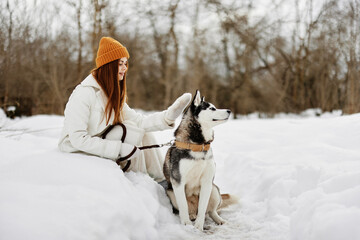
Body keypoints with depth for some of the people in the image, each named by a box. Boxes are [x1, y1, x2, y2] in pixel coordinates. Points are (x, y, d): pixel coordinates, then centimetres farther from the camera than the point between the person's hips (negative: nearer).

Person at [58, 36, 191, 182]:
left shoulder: (113, 94, 5)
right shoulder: (84, 93, -23)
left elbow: (137, 120, -4)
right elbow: (78, 138, -28)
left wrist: (168, 116, -19)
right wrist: (119, 149, -30)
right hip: (78, 152, -8)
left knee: (143, 130, -3)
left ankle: (160, 178, 3)